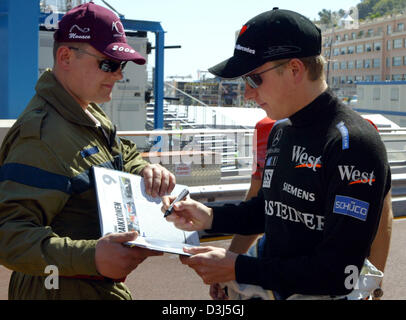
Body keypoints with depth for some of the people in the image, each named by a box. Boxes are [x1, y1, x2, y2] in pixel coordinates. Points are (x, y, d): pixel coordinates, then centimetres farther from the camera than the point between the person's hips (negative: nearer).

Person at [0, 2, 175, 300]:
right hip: (63, 290, -9)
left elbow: (124, 156, 20)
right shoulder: (41, 133, -25)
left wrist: (146, 170, -5)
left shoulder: (91, 114, 7)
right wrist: (91, 257, -44)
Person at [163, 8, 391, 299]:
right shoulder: (280, 132, 4)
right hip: (272, 290, 7)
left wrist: (238, 269, -21)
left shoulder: (353, 143, -23)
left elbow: (341, 274, -26)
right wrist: (210, 217, -1)